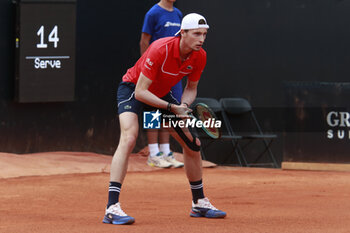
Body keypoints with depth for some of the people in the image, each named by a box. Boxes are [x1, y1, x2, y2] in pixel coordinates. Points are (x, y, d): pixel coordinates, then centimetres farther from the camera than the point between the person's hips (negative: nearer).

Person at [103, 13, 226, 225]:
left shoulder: (199, 57, -15)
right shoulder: (160, 50, -34)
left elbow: (191, 88, 2)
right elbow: (141, 92, -32)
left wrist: (183, 106, -19)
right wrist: (172, 107, -36)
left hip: (162, 95, 7)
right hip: (132, 89, -7)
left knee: (193, 144, 7)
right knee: (129, 138, -31)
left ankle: (199, 203, 27)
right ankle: (112, 208, -36)